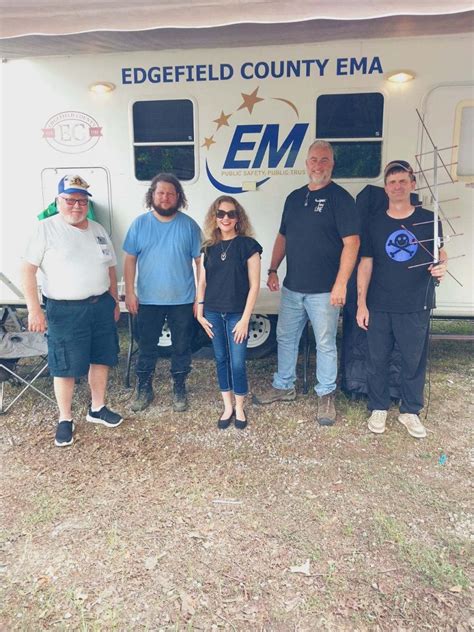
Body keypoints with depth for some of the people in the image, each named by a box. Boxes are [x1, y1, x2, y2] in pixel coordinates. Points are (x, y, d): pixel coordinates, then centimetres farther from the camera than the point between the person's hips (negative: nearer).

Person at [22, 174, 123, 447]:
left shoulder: (98, 230, 9)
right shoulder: (46, 229, -7)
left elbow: (111, 269, 16)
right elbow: (28, 269, -10)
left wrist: (115, 301, 14)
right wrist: (34, 309, -16)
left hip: (101, 305, 6)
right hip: (65, 311, -5)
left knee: (101, 359, 14)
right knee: (66, 367, 3)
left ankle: (98, 408, 33)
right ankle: (65, 420, 20)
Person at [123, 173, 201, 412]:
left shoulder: (189, 225, -2)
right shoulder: (140, 224, 1)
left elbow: (200, 261, -1)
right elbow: (130, 259, 3)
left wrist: (200, 297, -4)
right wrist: (129, 293, -3)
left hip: (183, 300, 0)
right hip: (148, 300, 1)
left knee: (181, 348, 11)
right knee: (146, 347, 12)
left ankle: (179, 389, 29)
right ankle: (144, 389, 29)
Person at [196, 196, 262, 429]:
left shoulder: (247, 245, -6)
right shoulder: (209, 247, 6)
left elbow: (254, 285, -8)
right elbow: (202, 283, 11)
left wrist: (245, 318, -11)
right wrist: (200, 313, 6)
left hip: (236, 314, -4)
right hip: (213, 313, 4)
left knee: (237, 363, 1)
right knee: (221, 360, 12)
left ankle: (240, 409, 21)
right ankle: (227, 407, 26)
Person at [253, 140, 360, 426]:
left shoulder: (340, 197, -8)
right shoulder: (294, 198, 12)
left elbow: (351, 242, -15)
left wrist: (341, 284, -21)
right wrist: (273, 270, 11)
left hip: (324, 290, -6)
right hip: (292, 287, 7)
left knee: (325, 344, 5)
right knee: (286, 338, 15)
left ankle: (326, 396, 21)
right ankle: (284, 386, 33)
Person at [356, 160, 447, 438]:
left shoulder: (428, 219, 1)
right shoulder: (374, 224, 2)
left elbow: (440, 252, 13)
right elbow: (366, 264, 2)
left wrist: (442, 266, -13)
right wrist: (361, 303, -3)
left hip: (416, 306, 0)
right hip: (379, 307, 1)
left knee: (414, 360, 8)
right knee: (378, 360, 8)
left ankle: (410, 411, 27)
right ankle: (379, 408, 27)